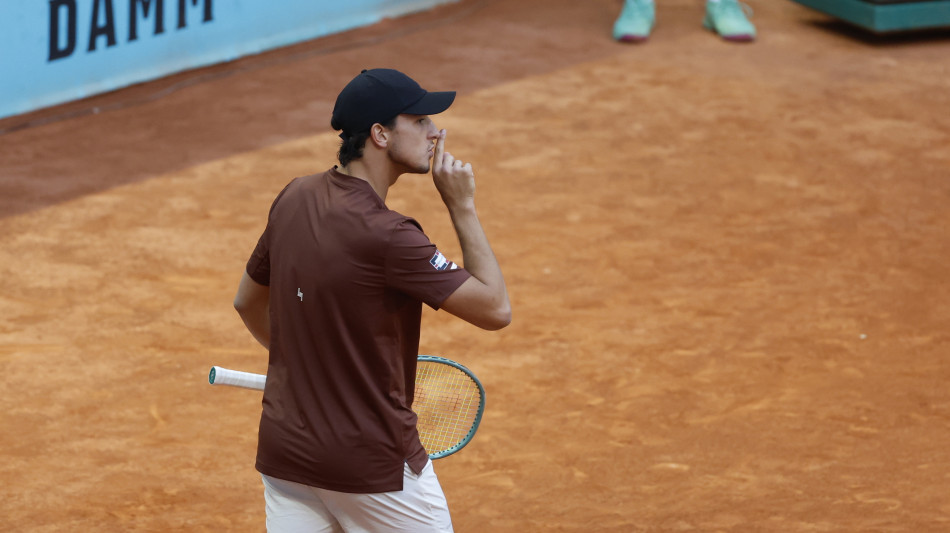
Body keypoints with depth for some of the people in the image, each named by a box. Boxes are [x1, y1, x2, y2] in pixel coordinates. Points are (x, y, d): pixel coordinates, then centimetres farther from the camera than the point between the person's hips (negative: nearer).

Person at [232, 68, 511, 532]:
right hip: (373, 467, -6)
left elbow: (248, 303, 16)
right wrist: (462, 206, -11)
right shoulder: (387, 236, -23)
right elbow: (495, 310, -16)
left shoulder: (293, 199, 1)